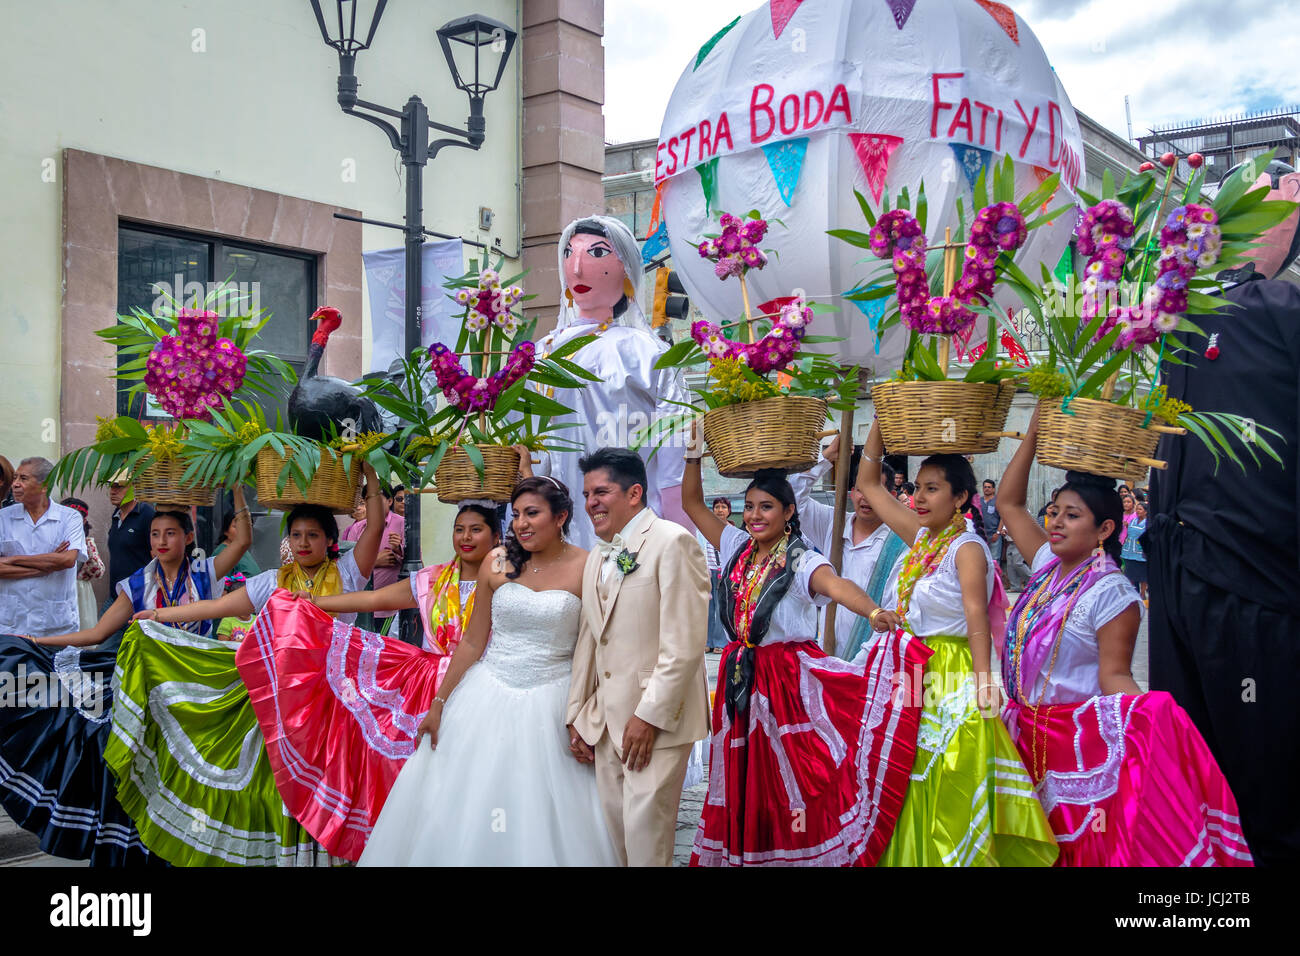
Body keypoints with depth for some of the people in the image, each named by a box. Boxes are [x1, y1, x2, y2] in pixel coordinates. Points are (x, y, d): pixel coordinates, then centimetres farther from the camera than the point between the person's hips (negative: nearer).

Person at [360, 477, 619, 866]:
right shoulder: (498, 563, -1)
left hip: (552, 702, -2)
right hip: (488, 697, 2)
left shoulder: (586, 568, -6)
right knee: (463, 808, 9)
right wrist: (439, 703, 4)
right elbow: (472, 641, 5)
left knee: (549, 816, 4)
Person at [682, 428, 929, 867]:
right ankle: (741, 855, 23)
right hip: (741, 679, 6)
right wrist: (694, 454, 2)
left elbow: (835, 584, -33)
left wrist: (873, 611, -52)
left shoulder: (801, 561, -12)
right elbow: (692, 502, 13)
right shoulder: (738, 549, 7)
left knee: (788, 779, -2)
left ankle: (795, 856, 12)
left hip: (788, 680, -6)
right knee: (743, 785, 11)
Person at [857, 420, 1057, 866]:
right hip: (914, 671, 8)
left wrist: (984, 686, -28)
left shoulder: (967, 548, -11)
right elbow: (868, 483, 14)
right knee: (915, 792, 13)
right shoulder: (921, 537, 9)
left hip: (953, 675, -7)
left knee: (950, 793, -2)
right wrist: (881, 421, 8)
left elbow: (977, 619, -20)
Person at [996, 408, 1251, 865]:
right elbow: (1008, 502, 12)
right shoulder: (1048, 566, 5)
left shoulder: (1110, 592, -15)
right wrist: (1032, 434, 7)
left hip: (1080, 742, -7)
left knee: (1084, 848, 0)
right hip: (1028, 734, 7)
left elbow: (1113, 676, -17)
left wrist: (1153, 721, -35)